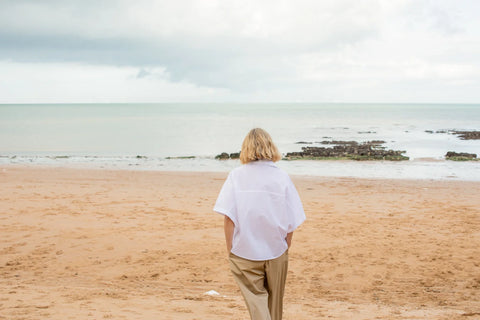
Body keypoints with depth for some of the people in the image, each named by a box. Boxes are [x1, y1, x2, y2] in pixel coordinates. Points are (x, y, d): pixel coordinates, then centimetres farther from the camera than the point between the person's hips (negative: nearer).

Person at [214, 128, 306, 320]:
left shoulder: (236, 176, -6)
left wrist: (230, 247, -2)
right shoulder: (281, 177, -3)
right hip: (276, 251, 2)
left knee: (256, 298, 4)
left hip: (245, 252, -2)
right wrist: (286, 246, 11)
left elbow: (228, 216, -11)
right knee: (274, 302, 19)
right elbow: (292, 220, -3)